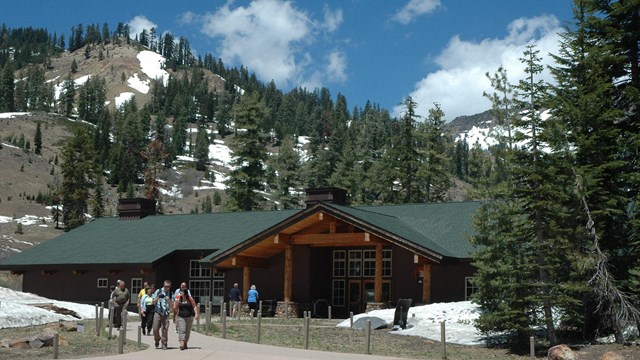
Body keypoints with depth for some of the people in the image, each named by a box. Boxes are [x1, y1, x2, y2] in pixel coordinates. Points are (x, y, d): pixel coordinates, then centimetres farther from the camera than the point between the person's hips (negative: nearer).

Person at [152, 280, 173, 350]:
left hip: (166, 314, 0)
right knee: (155, 329, -2)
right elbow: (153, 302, 7)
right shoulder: (158, 291, 5)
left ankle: (164, 344, 5)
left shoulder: (171, 294, 6)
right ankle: (157, 340, 25)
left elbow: (172, 306, 4)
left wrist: (169, 300, -15)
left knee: (165, 329, -6)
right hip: (157, 312, 0)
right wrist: (158, 298, -12)